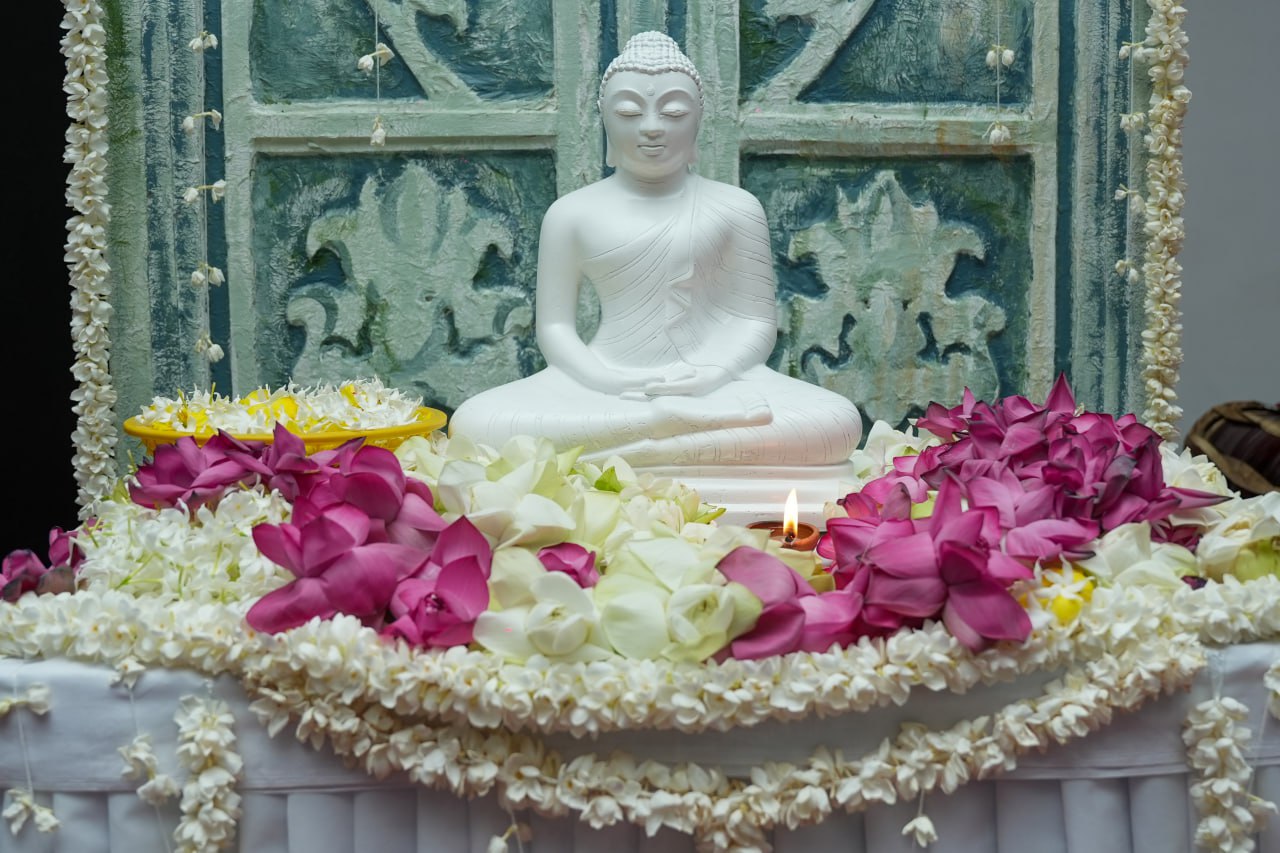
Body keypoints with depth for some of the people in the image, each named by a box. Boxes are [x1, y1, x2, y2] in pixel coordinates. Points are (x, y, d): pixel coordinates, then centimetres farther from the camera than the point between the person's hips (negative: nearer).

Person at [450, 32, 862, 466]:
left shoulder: (734, 208, 6)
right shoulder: (573, 214, 7)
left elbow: (756, 320, 5)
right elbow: (555, 326, 6)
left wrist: (712, 375, -17)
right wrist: (607, 381, -15)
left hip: (714, 383, 0)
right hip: (605, 387, 0)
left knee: (837, 423, -29)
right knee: (476, 422, -28)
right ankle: (668, 421, -28)